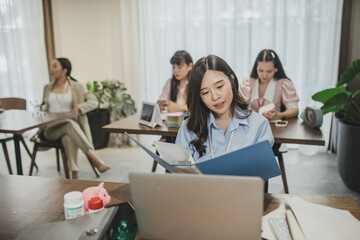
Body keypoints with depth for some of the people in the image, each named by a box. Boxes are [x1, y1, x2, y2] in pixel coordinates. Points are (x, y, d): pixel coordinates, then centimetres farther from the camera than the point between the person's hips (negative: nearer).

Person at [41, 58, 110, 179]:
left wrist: (78, 108, -16)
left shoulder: (76, 87, 8)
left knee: (68, 138, -40)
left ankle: (75, 175, -43)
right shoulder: (48, 88, 20)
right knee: (70, 124, -37)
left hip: (70, 126, -1)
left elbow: (93, 101, 0)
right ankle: (94, 159, -45)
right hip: (51, 129, 1)